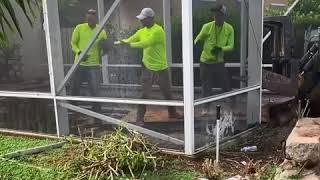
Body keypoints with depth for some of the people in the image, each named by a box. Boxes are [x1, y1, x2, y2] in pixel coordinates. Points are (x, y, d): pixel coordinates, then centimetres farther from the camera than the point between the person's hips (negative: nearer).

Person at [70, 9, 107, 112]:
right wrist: (79, 52, -15)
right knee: (75, 88, 12)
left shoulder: (101, 31, 1)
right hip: (79, 63, 1)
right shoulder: (79, 28, -1)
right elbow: (73, 43, 4)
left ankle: (96, 110, 11)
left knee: (94, 90, -2)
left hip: (94, 65, -1)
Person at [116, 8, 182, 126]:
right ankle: (140, 118, 8)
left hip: (161, 68, -3)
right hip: (147, 67, 4)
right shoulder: (142, 31, 4)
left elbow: (145, 44, -29)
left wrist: (129, 44, -32)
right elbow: (129, 40, -2)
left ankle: (172, 113, 34)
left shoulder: (158, 30, -18)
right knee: (145, 94, 0)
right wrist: (120, 42, -22)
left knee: (167, 93, 14)